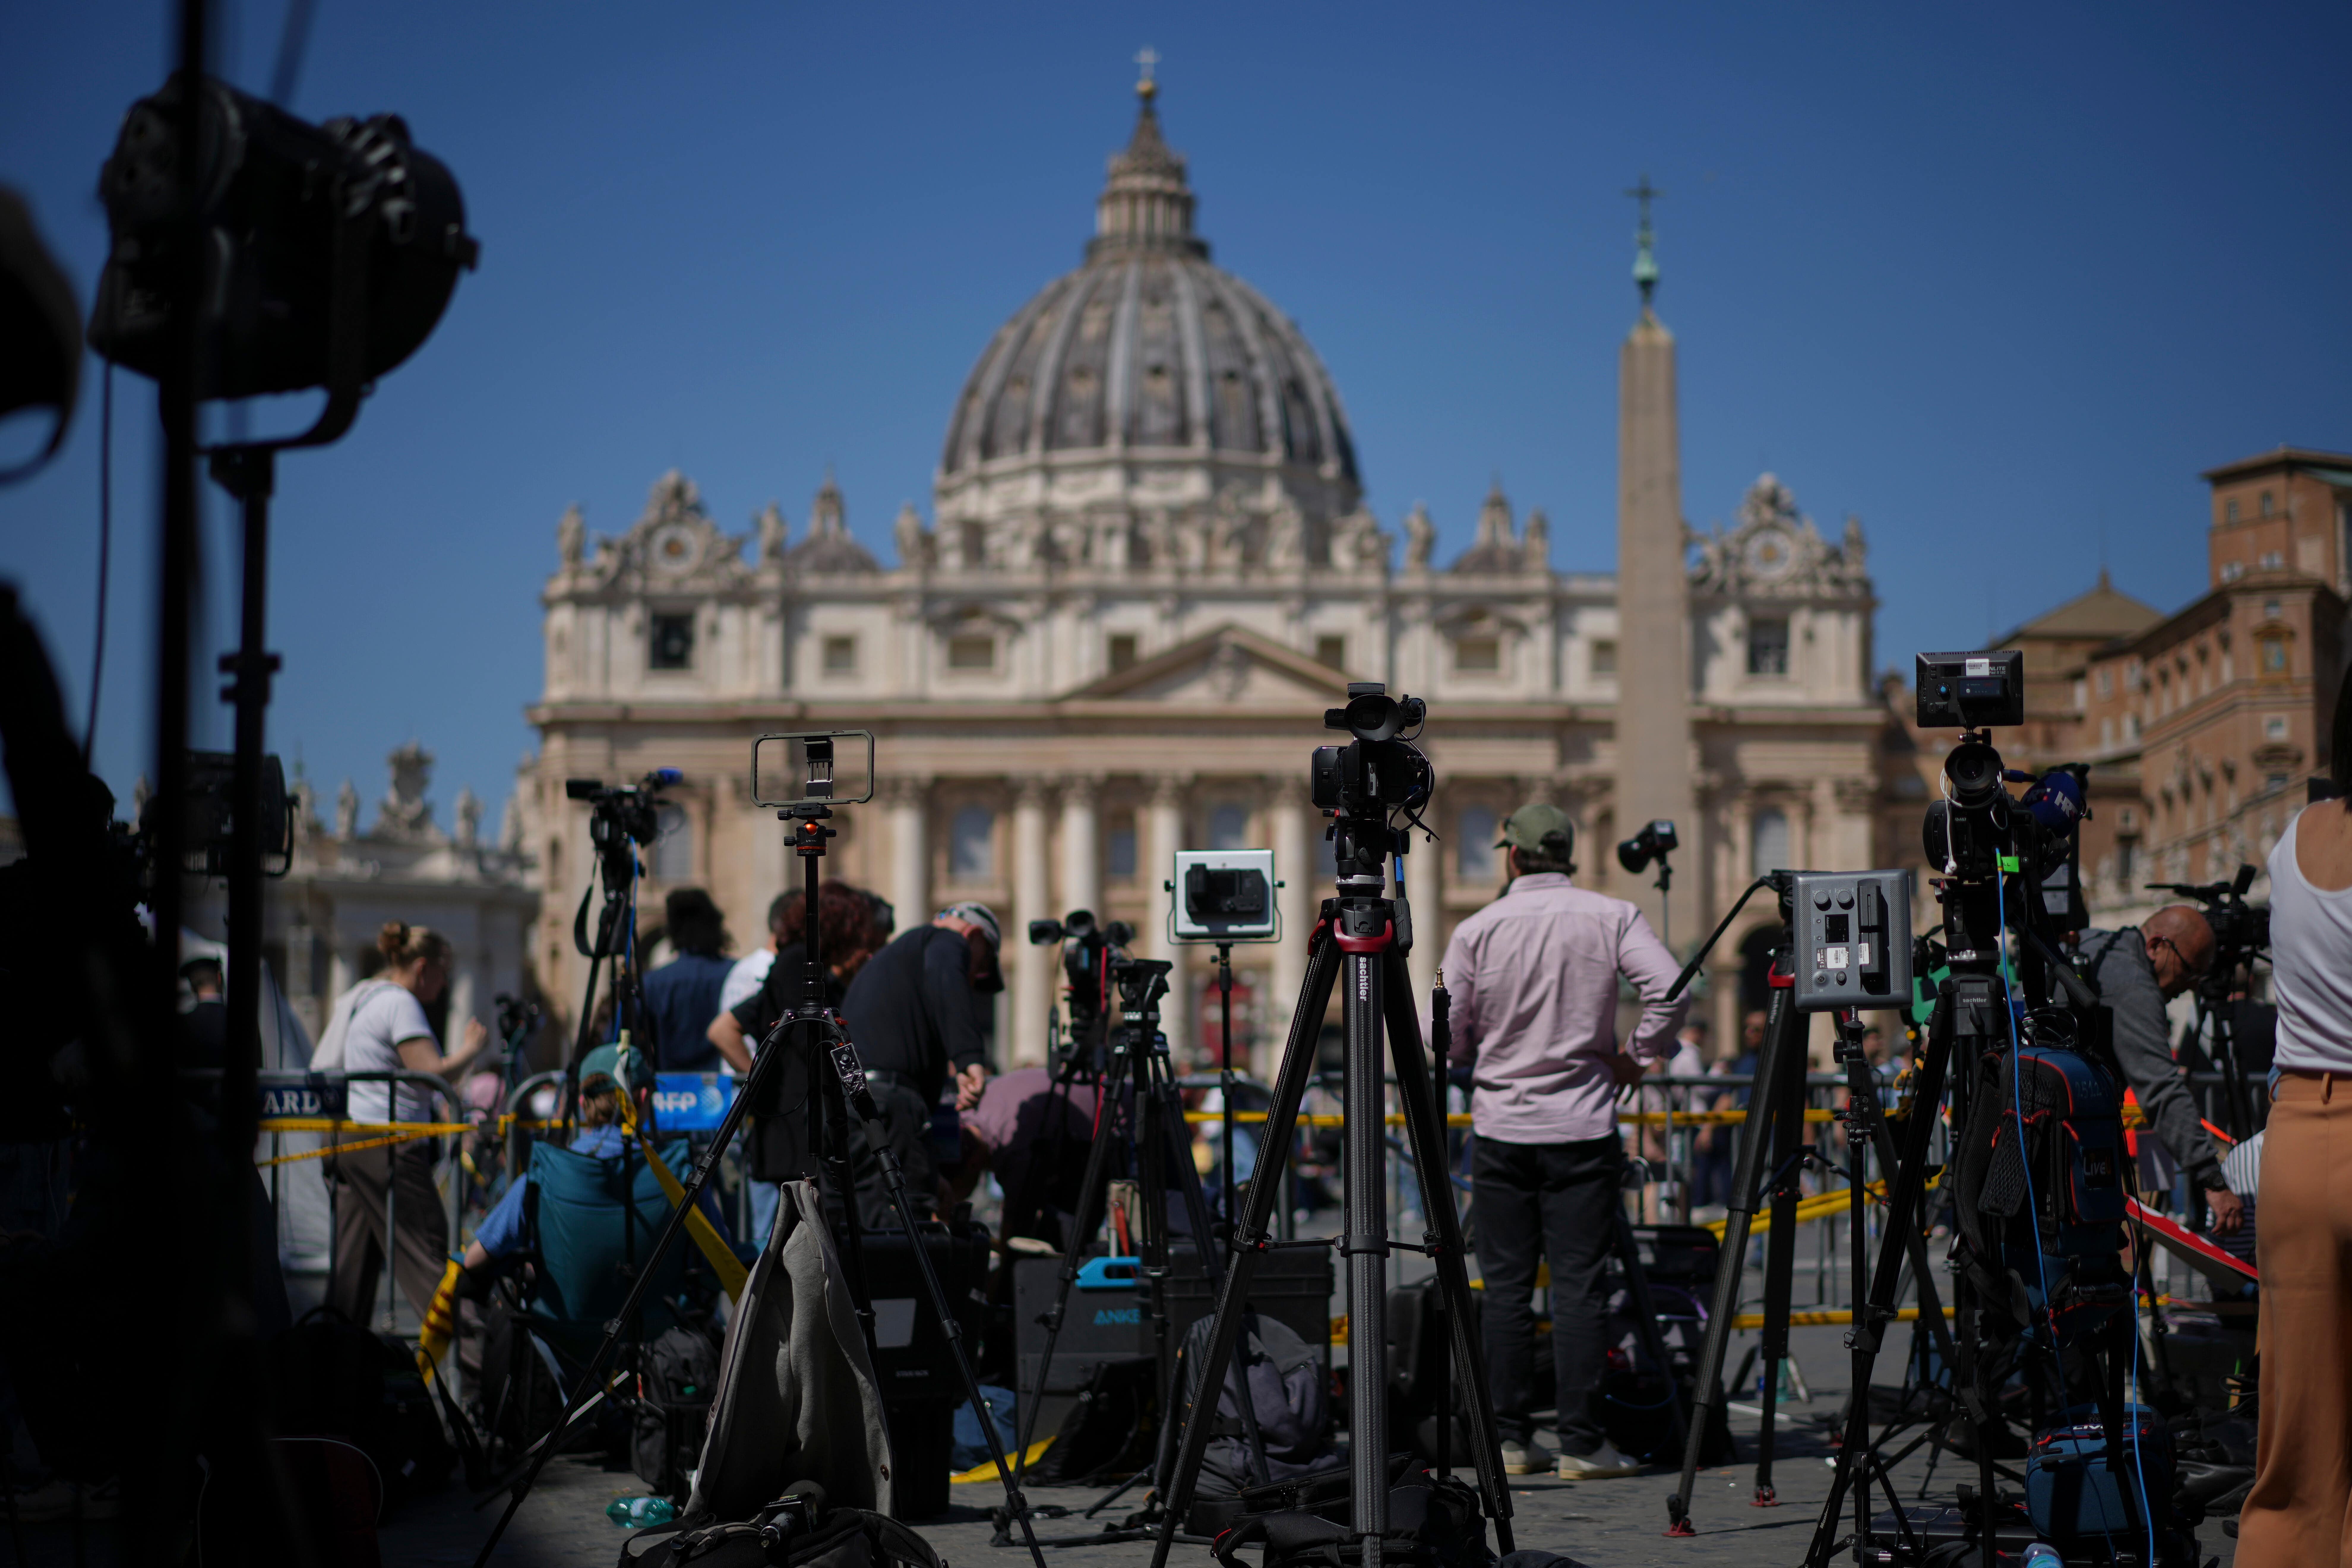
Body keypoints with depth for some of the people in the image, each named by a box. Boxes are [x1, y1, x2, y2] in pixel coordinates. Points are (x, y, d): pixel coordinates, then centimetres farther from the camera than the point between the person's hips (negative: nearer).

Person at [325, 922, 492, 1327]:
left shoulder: (367, 1000, 19)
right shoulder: (401, 1004, -12)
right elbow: (434, 1073, -21)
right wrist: (472, 1048, -5)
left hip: (351, 1141, 10)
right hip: (388, 1143, -10)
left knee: (354, 1258, 9)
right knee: (428, 1251, -9)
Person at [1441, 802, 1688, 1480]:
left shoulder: (1477, 930, -1)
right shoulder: (1612, 917, -1)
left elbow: (1449, 1035, 1)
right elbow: (1670, 990, -13)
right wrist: (1636, 1056, 0)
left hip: (1500, 1128, 1)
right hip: (1583, 1126, -1)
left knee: (1505, 1286, 6)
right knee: (1579, 1284, -1)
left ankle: (1511, 1438, 8)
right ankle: (1582, 1443, -2)